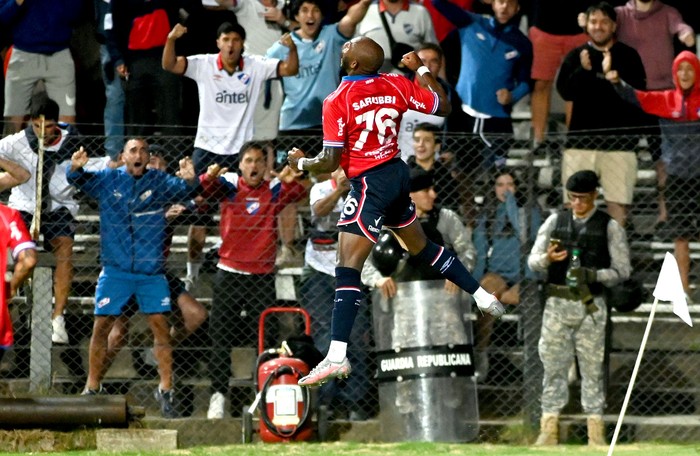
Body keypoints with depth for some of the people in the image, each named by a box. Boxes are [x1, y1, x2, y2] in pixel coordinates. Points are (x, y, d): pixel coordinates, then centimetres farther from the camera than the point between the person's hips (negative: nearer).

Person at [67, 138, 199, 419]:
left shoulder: (158, 181, 2)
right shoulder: (108, 180, 2)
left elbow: (180, 190, -13)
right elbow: (80, 181, -8)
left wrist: (189, 180, -36)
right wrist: (76, 169, -32)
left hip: (152, 271, 0)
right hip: (115, 269, 0)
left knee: (161, 325, -5)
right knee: (102, 326, 1)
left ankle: (165, 390, 1)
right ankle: (92, 388, 12)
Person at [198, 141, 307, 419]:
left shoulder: (274, 190, 3)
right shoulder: (228, 186, 1)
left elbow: (298, 193, -14)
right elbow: (206, 188, -16)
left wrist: (291, 179, -36)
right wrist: (209, 177, -39)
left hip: (263, 275, 0)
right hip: (229, 273, 0)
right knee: (221, 337, 0)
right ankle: (218, 394, 6)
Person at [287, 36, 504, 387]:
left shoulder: (336, 101, -15)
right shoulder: (396, 86, 1)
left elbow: (329, 162, -16)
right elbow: (442, 107, 10)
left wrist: (300, 162, 5)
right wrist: (422, 70, 20)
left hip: (370, 185, -7)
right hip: (399, 174, 7)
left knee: (348, 266, -11)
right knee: (422, 246, 28)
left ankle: (337, 356, -19)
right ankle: (483, 297, 36)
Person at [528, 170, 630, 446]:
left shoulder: (609, 227, 1)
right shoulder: (555, 221, 10)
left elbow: (621, 271, 0)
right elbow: (532, 261, 9)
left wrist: (593, 275, -17)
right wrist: (548, 258, -14)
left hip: (591, 305, -3)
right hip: (557, 303, 3)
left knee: (592, 367, 0)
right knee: (553, 365, 3)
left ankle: (596, 433, 4)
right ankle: (549, 430, 7)